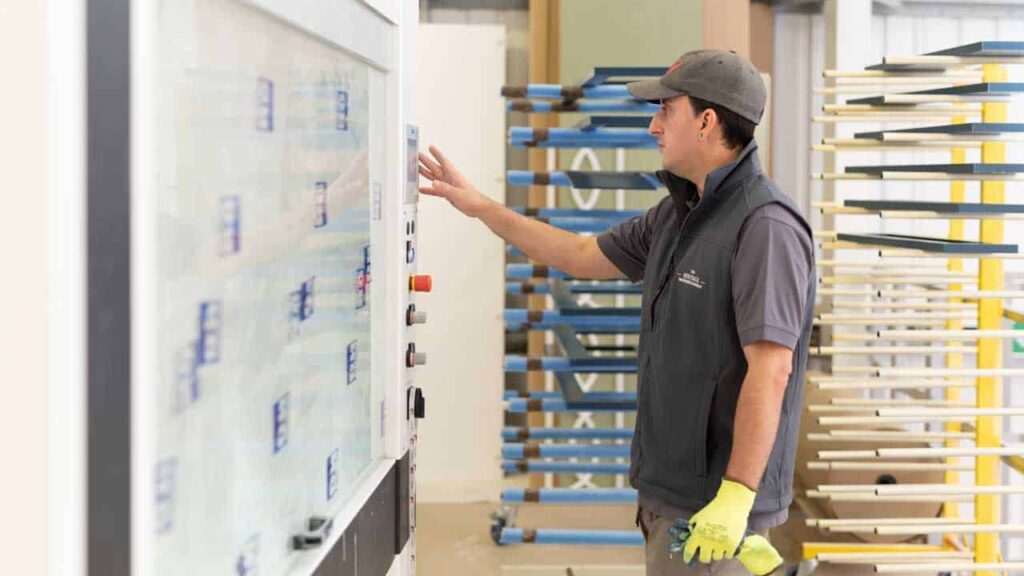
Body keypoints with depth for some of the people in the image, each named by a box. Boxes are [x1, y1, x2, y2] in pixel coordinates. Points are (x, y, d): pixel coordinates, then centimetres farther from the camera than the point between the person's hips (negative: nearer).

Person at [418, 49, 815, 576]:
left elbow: (771, 370, -25)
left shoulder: (765, 227, -19)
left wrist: (735, 498, -28)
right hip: (667, 490, 9)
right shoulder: (678, 213, 11)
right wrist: (480, 206, 22)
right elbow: (586, 257, 22)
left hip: (713, 504, -9)